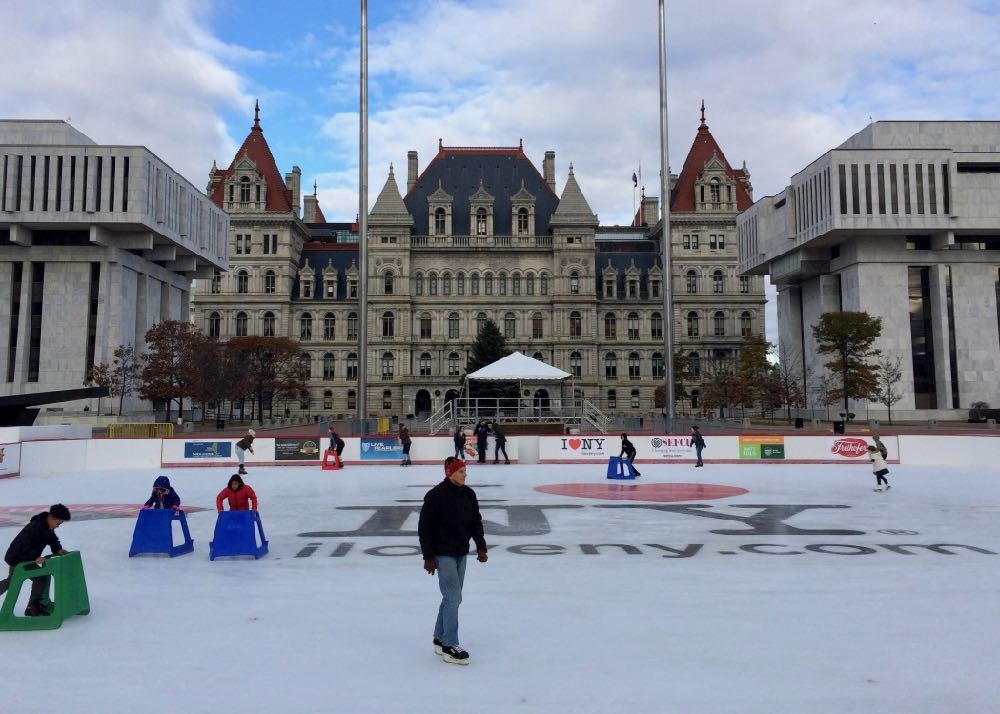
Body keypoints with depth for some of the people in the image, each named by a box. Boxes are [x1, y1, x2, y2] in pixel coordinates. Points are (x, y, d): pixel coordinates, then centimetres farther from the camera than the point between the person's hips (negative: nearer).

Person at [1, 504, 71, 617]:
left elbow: (52, 539, 11)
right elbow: (22, 545, -39)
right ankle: (32, 608, -7)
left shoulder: (47, 527, -2)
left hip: (27, 558, 10)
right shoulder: (35, 527, -32)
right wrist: (35, 557, -46)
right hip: (18, 558, -10)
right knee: (41, 578, -16)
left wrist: (58, 549, -7)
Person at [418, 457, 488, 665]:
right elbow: (424, 527, -13)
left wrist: (481, 546, 6)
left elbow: (476, 522, 14)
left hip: (461, 554, 7)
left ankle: (440, 639, 28)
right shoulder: (435, 496, -15)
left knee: (451, 598, 14)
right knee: (454, 598, -9)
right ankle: (449, 646, 1)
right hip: (443, 555, -7)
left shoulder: (468, 494, 5)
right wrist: (428, 557, -13)